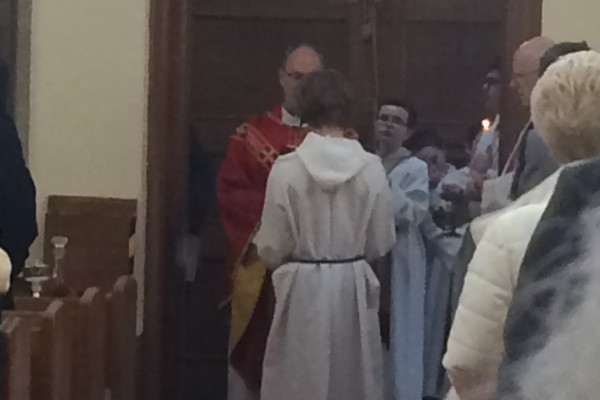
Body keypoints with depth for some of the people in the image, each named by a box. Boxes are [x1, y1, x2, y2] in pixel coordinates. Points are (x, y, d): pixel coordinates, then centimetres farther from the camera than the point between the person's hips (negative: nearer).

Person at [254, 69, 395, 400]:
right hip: (353, 288, 2)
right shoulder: (371, 168, -7)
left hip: (303, 289, -2)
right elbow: (382, 242, 1)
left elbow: (272, 248, -6)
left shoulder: (287, 168, -11)